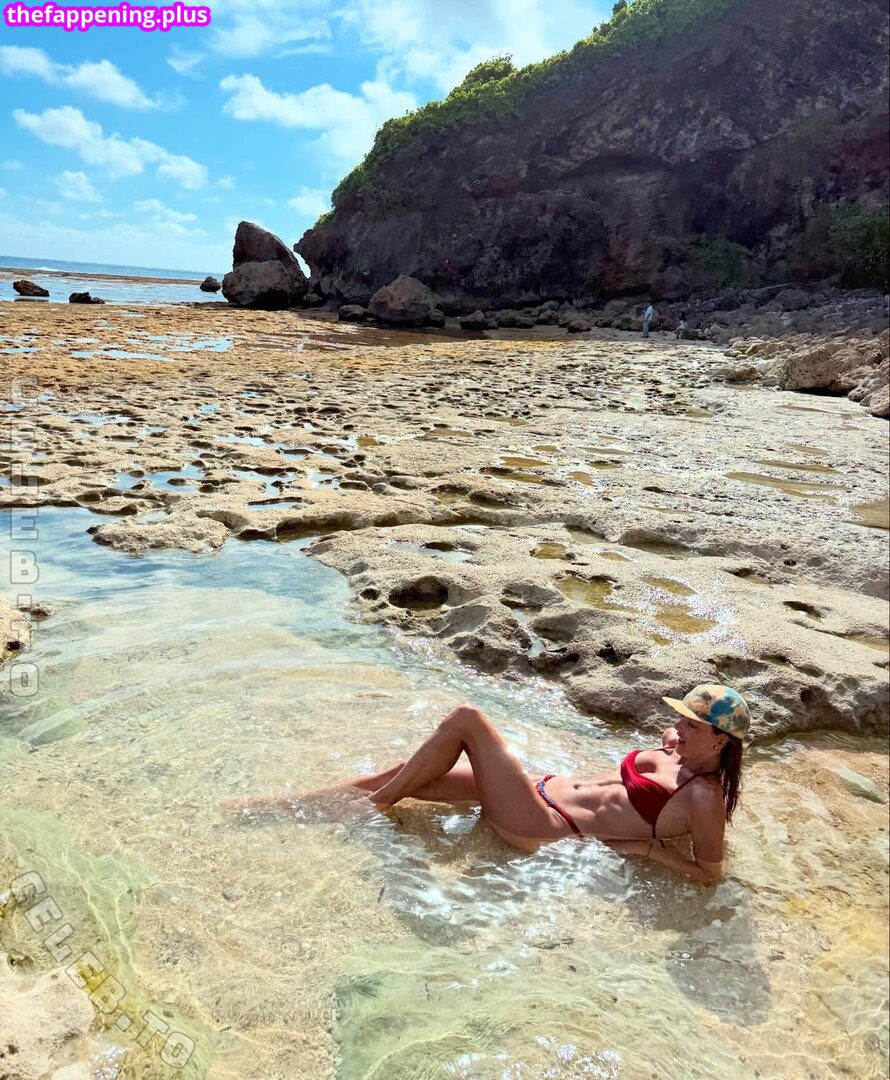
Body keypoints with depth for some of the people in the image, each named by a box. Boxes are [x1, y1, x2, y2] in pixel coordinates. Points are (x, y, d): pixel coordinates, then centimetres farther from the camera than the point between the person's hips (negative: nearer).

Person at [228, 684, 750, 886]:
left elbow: (711, 873, -11)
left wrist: (647, 846, -14)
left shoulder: (704, 797, -11)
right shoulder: (669, 759, 11)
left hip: (543, 827, -9)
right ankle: (290, 804, 9)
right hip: (544, 788, 9)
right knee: (408, 773, -3)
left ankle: (370, 806, -2)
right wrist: (678, 743, 15)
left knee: (465, 718, -19)